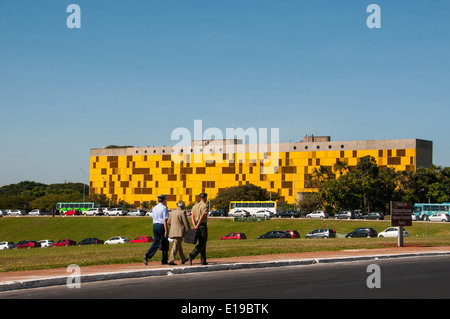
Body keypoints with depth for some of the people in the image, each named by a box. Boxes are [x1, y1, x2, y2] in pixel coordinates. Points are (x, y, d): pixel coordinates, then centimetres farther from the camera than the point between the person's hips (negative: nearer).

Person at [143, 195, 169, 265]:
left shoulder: (154, 208, 13)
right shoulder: (164, 208, -10)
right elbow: (165, 220, -15)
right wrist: (166, 231, -15)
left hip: (155, 225, 6)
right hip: (162, 225, -6)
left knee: (156, 242, 8)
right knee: (164, 243, 5)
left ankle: (147, 255, -13)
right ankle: (164, 261, 11)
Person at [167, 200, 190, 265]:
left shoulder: (172, 212, 11)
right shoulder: (182, 212, -8)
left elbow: (168, 222, 14)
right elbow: (186, 223, -10)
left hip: (173, 232, 7)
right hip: (179, 232, -7)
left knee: (179, 245, 19)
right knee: (176, 246, -7)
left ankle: (183, 259, 30)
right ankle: (171, 261, -12)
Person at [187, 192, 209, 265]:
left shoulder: (195, 206, 13)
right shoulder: (205, 206, -8)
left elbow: (192, 216, 4)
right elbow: (202, 216, -18)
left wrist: (194, 225, -5)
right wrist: (197, 225, -15)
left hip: (196, 226, 7)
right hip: (203, 225, -7)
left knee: (201, 242, 13)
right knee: (202, 243, -4)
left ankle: (203, 260, 12)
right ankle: (192, 255, -23)